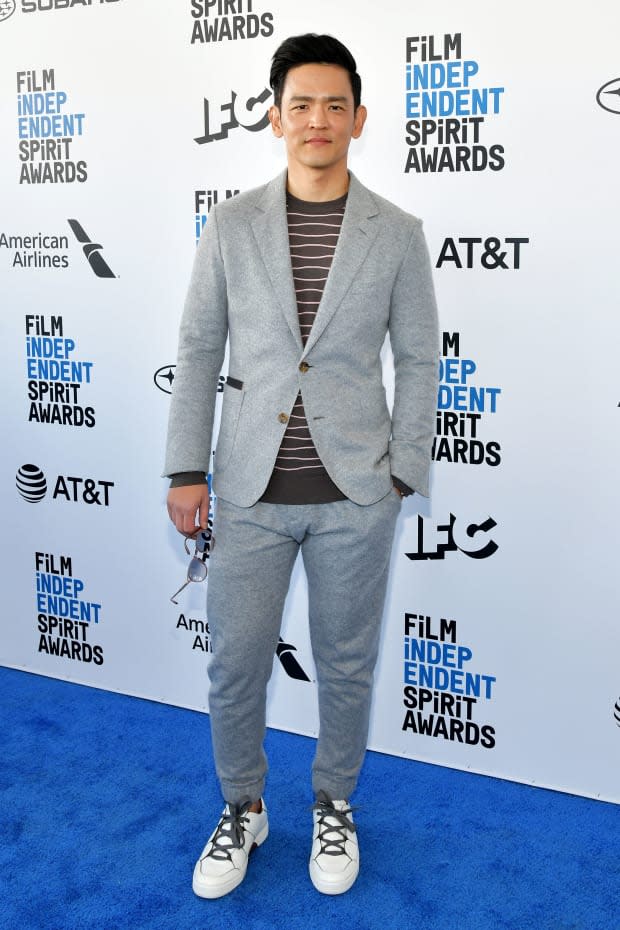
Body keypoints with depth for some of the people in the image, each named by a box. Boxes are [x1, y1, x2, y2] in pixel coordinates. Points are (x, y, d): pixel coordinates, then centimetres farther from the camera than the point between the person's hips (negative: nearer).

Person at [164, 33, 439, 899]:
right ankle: (242, 810, 32)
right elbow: (199, 350, 4)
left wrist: (403, 472, -2)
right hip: (252, 491, 1)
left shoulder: (397, 233, 1)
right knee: (235, 664, 8)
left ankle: (334, 806, 35)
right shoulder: (231, 225, 2)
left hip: (354, 493, 0)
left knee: (347, 664, 12)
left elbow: (418, 358, 4)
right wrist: (186, 470, -1)